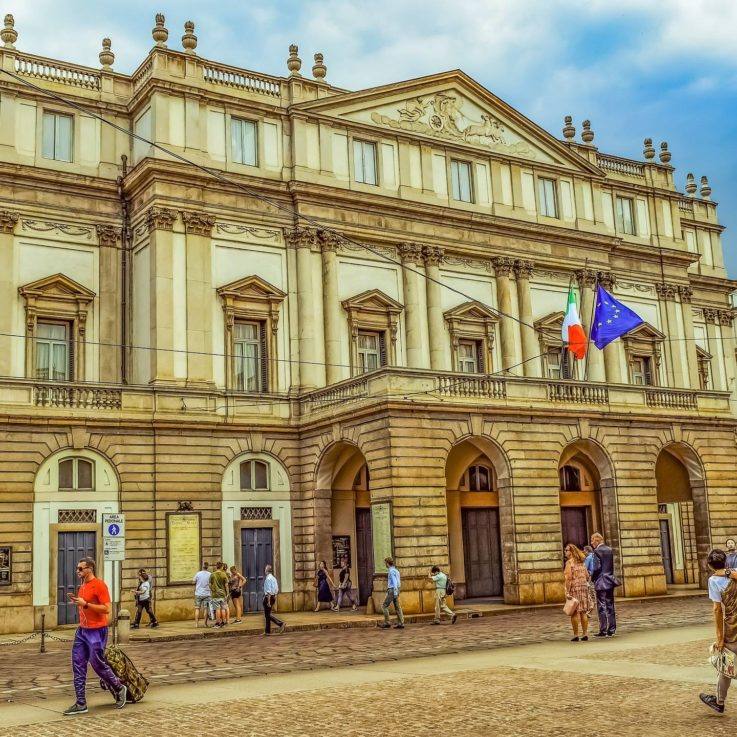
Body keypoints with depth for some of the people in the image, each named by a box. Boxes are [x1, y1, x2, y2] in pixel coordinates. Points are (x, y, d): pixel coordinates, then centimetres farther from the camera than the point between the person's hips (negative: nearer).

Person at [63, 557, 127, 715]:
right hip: (82, 631, 9)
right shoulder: (82, 586, 14)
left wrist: (85, 604, -21)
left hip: (96, 631, -9)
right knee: (78, 665, 3)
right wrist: (77, 601, 7)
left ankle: (119, 689, 20)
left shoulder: (99, 585, -13)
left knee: (98, 664, -2)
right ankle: (81, 704, 7)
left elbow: (106, 609, -19)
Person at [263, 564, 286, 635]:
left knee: (267, 615, -4)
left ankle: (281, 624, -13)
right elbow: (276, 589, 16)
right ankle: (267, 631, 16)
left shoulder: (268, 579, -15)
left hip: (268, 597, -9)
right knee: (267, 614, 14)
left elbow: (269, 590, -20)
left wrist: (268, 601, -20)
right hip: (273, 596, 9)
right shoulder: (273, 578, 12)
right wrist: (275, 600, 22)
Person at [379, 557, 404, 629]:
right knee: (397, 607, 7)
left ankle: (387, 623, -7)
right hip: (396, 590, 9)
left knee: (384, 606, -5)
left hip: (392, 591, -9)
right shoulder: (396, 570, 17)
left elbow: (394, 581, -20)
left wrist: (395, 592, -24)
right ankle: (400, 623, 4)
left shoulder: (391, 571, -12)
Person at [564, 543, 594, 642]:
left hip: (574, 588, -6)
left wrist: (567, 592, -16)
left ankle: (576, 635, 0)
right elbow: (587, 576, 14)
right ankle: (585, 634, 10)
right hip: (584, 588, 6)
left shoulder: (569, 562, -9)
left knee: (575, 613, -1)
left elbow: (568, 578, -15)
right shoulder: (582, 562, 11)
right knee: (583, 612, 9)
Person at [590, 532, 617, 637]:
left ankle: (603, 631, -3)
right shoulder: (610, 550, 9)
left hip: (601, 582, -7)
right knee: (610, 606, 10)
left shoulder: (597, 551, -13)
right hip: (610, 582, 7)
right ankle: (611, 630, 13)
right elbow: (611, 566, 13)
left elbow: (597, 568, -16)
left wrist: (592, 578, -2)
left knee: (602, 607, -3)